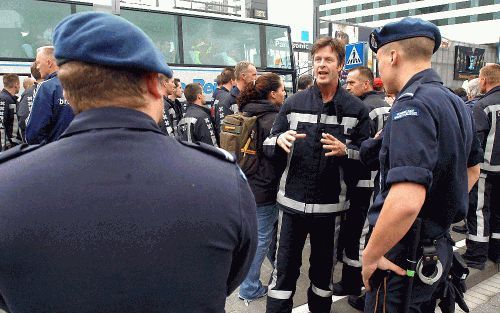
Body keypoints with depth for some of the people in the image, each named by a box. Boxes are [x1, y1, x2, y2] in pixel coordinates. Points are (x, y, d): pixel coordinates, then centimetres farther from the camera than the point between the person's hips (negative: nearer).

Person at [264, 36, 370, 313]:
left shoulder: (355, 108, 1)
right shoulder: (294, 103, 3)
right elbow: (268, 146, 4)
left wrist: (345, 151, -20)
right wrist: (280, 140, -18)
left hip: (331, 203, 0)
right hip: (292, 200, 0)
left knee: (324, 269, 17)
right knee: (284, 269, 7)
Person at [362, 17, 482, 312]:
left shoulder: (412, 106, -22)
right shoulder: (457, 103, 9)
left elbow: (406, 201, -34)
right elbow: (472, 169, 24)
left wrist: (370, 256, -21)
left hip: (406, 254, -9)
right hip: (439, 248, 9)